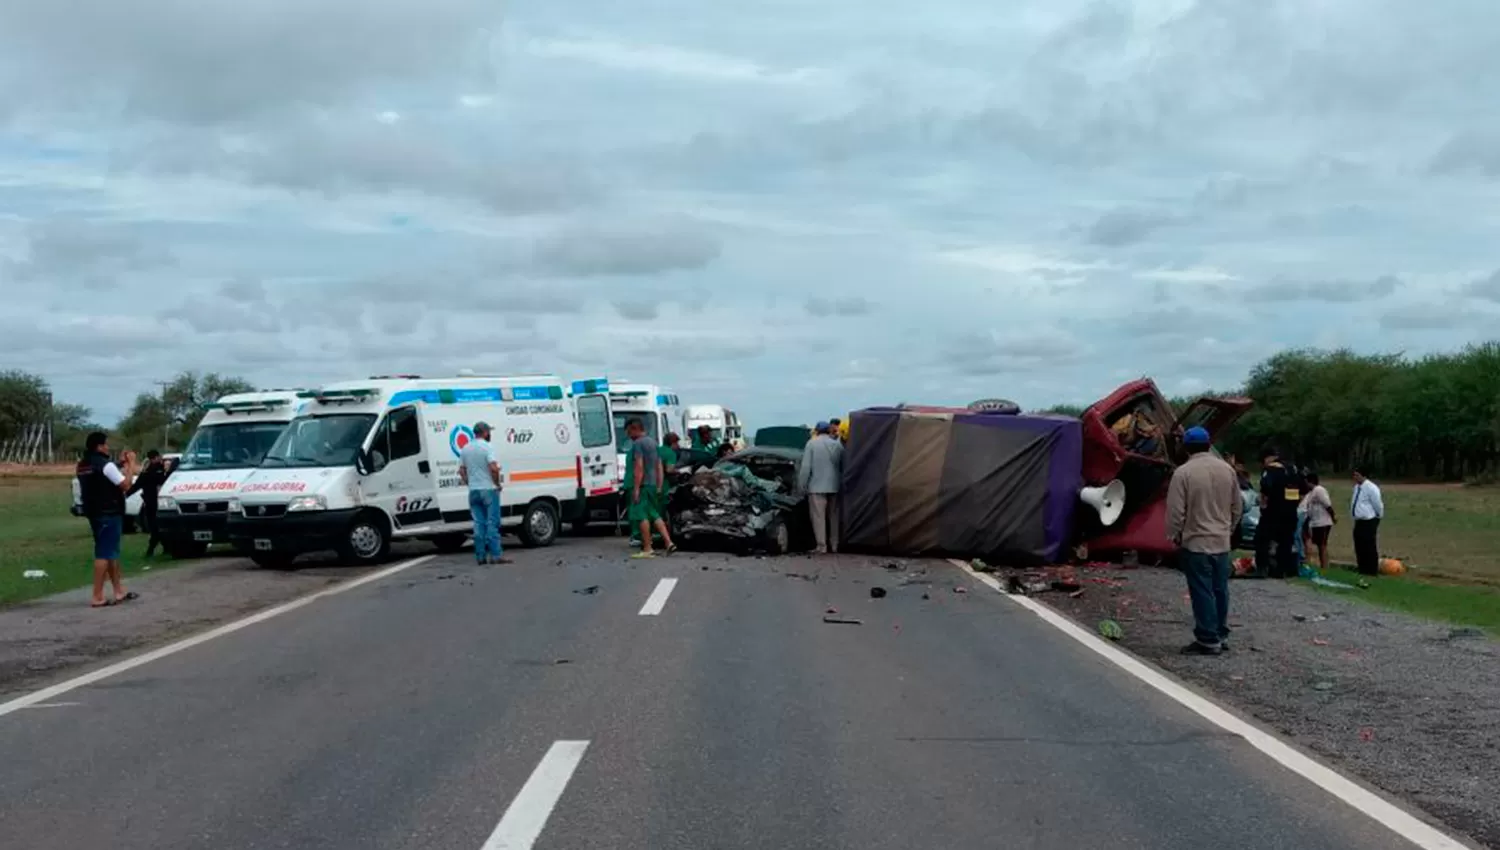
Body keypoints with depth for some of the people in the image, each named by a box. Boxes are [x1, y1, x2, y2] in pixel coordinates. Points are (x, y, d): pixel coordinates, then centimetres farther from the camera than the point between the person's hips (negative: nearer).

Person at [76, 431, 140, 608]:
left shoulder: (83, 465, 13)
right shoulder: (105, 465, -15)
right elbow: (126, 485, -14)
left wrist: (121, 464, 17)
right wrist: (131, 464, -4)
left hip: (95, 513, 9)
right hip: (108, 514, -9)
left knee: (111, 552, 16)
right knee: (104, 554, -8)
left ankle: (119, 592, 21)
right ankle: (97, 596, -10)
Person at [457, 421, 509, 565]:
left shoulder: (465, 449, 11)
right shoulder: (487, 447, -10)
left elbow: (461, 471, 13)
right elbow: (494, 468, -21)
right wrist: (497, 483, -9)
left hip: (473, 491, 6)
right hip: (488, 489, -6)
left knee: (478, 524, 8)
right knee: (492, 523, -3)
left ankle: (480, 556, 9)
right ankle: (496, 555, -5)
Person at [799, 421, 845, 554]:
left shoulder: (812, 443, -6)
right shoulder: (838, 445, 6)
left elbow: (805, 467, -10)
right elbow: (843, 467, 8)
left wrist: (803, 486, -4)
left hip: (817, 487, -4)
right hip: (834, 487, 4)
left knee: (819, 516, -1)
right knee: (834, 516, 15)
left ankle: (822, 546, -5)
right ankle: (834, 545, 18)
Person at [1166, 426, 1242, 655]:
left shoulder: (1183, 473, -14)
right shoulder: (1227, 469, 4)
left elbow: (1175, 511, -14)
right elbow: (1237, 506, 11)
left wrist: (1175, 536, -1)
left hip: (1195, 543, -6)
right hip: (1222, 542, 6)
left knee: (1202, 593, -2)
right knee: (1220, 590, 14)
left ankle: (1208, 641, 0)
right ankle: (1221, 636, 21)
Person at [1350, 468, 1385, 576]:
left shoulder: (1370, 488, -16)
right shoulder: (1357, 487, 10)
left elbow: (1377, 504, -11)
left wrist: (1379, 516, 0)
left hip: (1369, 522, -9)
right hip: (1359, 521, 9)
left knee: (1369, 547, -4)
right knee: (1359, 547, 12)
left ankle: (1372, 571, 5)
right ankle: (1363, 570, 22)